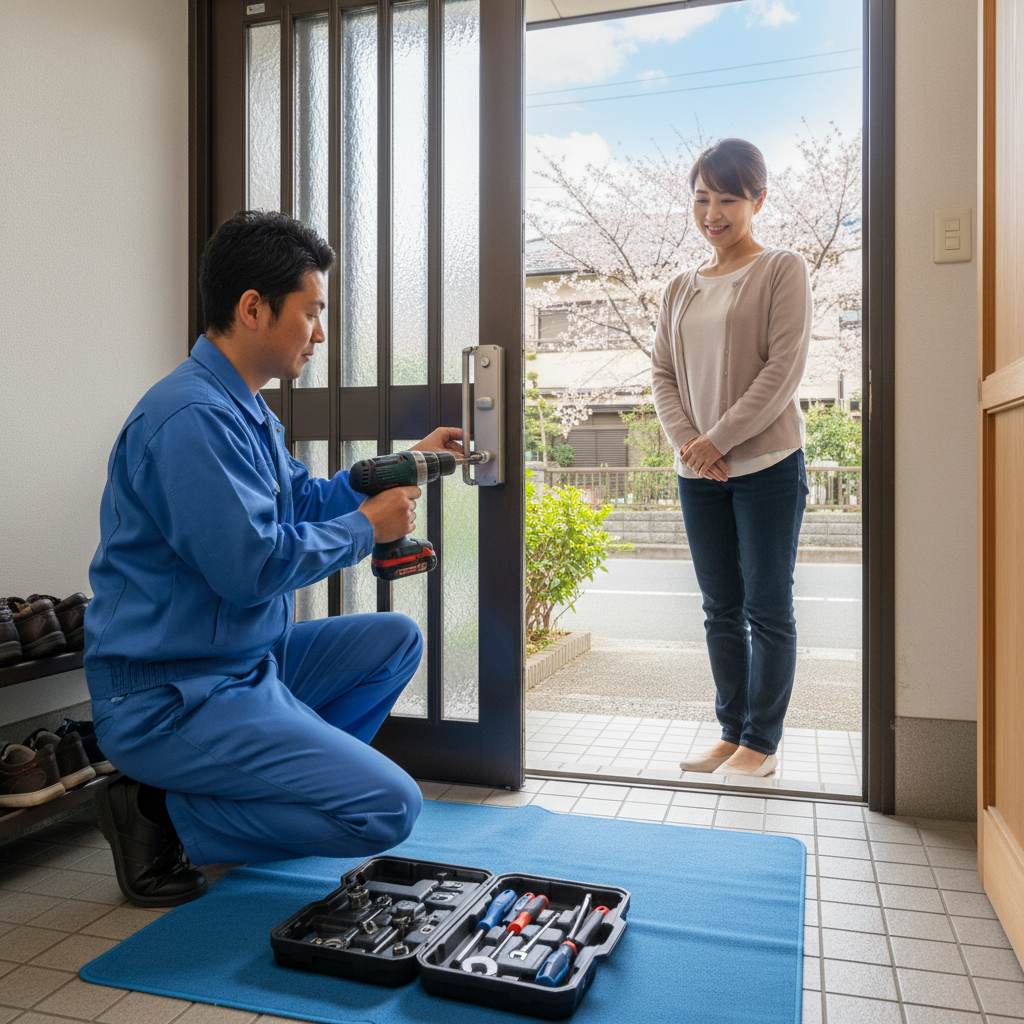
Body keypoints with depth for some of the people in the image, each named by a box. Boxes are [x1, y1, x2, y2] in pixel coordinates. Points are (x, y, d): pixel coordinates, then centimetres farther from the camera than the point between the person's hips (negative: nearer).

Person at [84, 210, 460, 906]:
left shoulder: (244, 408, 12)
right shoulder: (193, 417, -23)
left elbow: (302, 498, 21)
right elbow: (252, 567, -28)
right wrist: (366, 527, -13)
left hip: (244, 660, 10)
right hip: (175, 698, -10)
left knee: (396, 638, 14)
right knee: (390, 808, -14)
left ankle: (293, 773, 8)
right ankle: (164, 817, -4)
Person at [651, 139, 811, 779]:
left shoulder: (784, 271, -1)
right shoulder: (682, 289, 14)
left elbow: (785, 370, -10)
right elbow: (663, 374, 10)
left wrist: (718, 439, -14)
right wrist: (685, 441, -7)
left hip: (767, 465, -5)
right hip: (698, 472, 5)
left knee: (767, 607, 1)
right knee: (722, 608, 9)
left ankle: (763, 742, 11)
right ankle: (733, 732, 20)